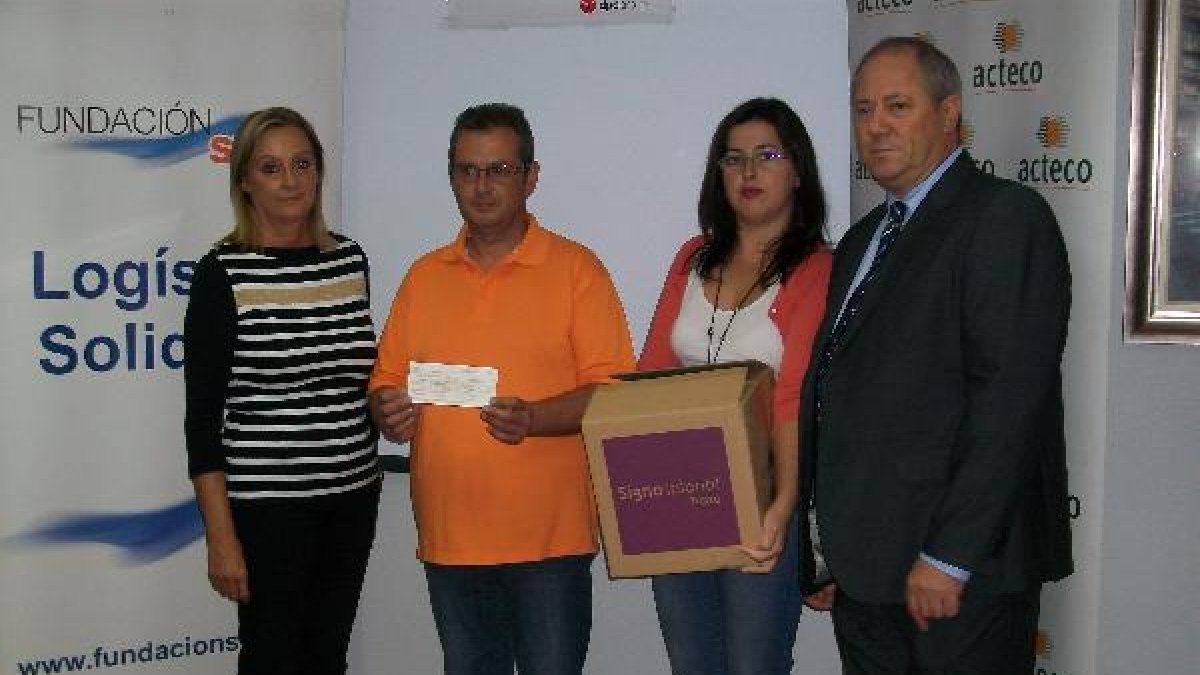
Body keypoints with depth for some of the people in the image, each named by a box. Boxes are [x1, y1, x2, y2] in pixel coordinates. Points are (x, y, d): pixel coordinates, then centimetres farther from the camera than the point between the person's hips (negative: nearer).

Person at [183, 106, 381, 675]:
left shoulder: (349, 260, 6)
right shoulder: (223, 273, -9)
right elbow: (203, 414, -10)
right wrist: (220, 537, -13)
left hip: (352, 497, 5)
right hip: (266, 504, -5)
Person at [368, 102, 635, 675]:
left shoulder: (576, 269, -2)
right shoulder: (424, 276, 12)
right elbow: (386, 383, 15)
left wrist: (533, 418, -24)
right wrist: (388, 411, -7)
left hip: (547, 540, -4)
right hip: (448, 539, 4)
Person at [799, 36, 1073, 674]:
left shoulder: (1005, 215, -9)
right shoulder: (861, 240, 17)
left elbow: (1010, 397, -18)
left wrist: (950, 556, -21)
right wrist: (825, 552, 12)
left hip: (964, 573, -7)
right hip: (862, 569, 7)